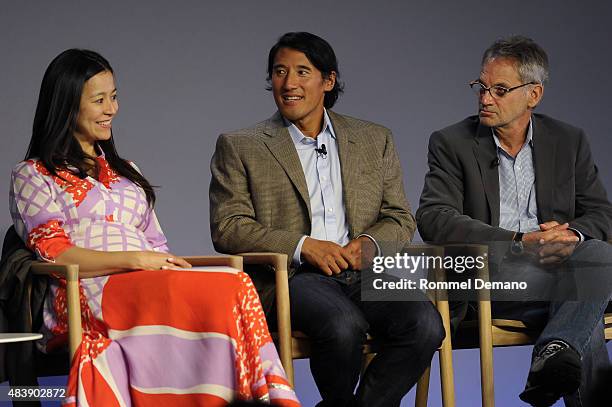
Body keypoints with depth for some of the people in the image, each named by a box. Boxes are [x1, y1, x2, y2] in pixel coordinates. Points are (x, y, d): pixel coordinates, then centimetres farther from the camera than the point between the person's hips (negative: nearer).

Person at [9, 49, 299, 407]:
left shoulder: (126, 173, 32)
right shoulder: (33, 176, 13)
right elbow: (53, 254, -2)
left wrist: (169, 267, -2)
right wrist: (136, 259, -13)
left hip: (150, 286, 5)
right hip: (90, 294, -5)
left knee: (237, 286, -33)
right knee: (231, 290, -34)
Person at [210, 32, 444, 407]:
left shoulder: (375, 140, 19)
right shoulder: (240, 147, 9)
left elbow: (401, 219, 17)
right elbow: (227, 228, 0)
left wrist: (370, 242, -6)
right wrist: (302, 246, -13)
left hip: (364, 275, 3)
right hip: (292, 278, -3)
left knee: (425, 324, -26)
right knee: (344, 326, -34)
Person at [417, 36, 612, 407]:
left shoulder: (569, 141, 13)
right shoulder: (452, 143, 4)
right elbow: (433, 219, -10)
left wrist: (571, 235, -16)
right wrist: (519, 243, -20)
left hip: (557, 268, 3)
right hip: (490, 277, -3)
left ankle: (556, 355, -46)